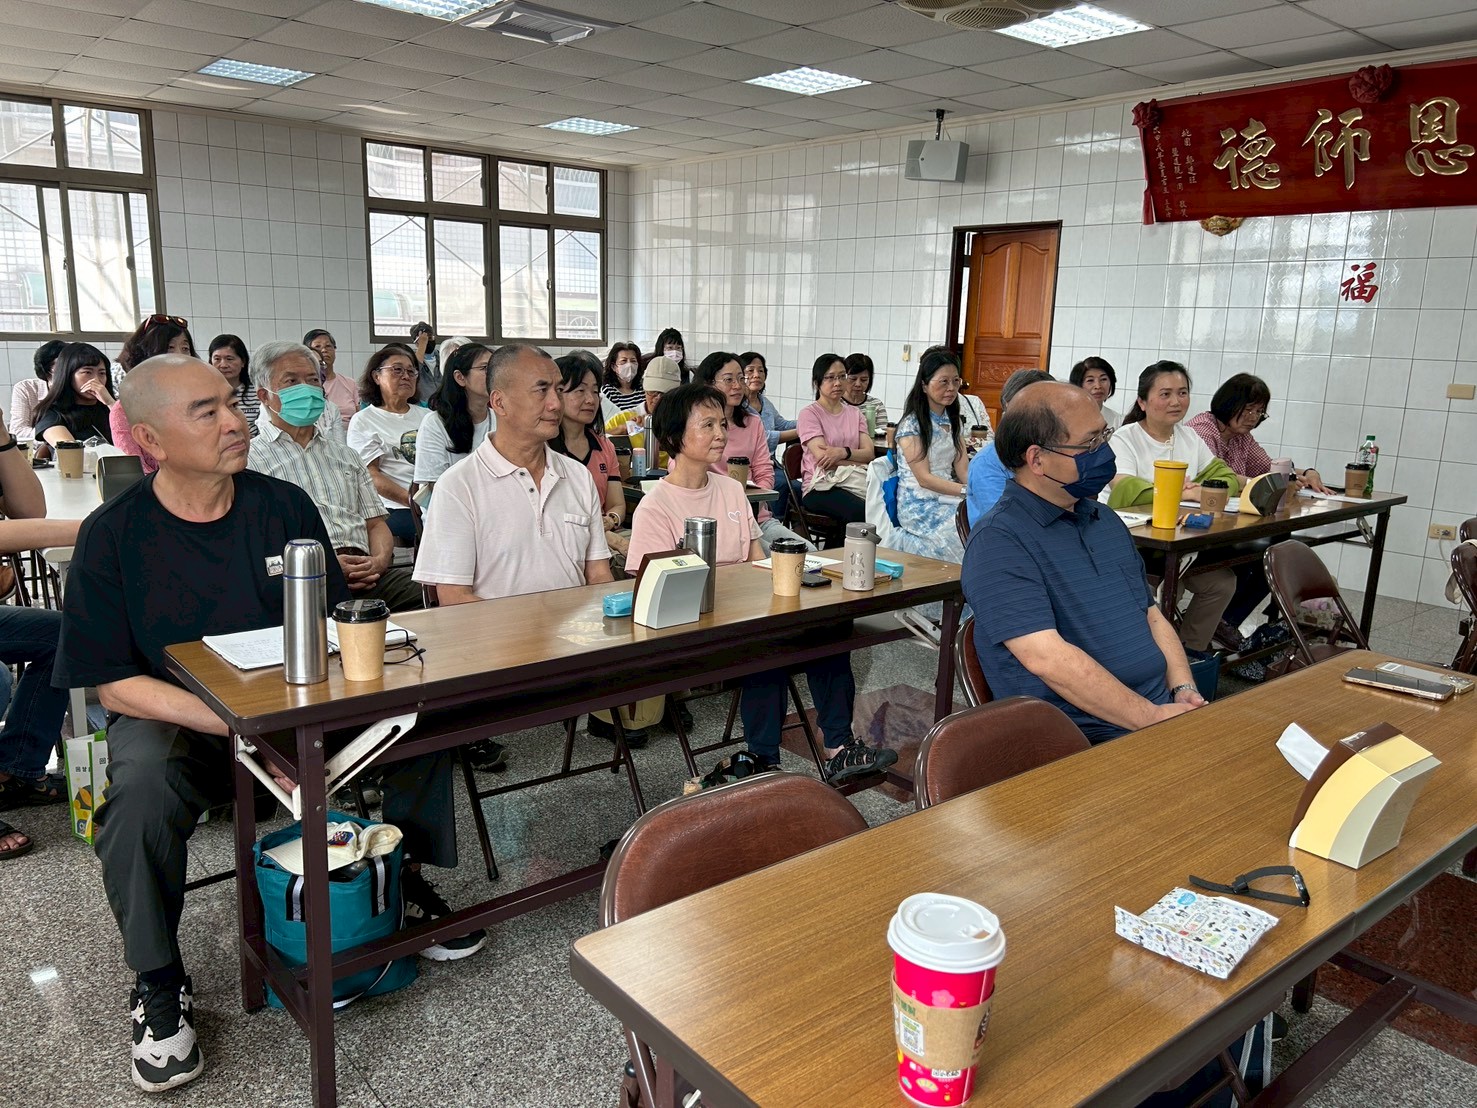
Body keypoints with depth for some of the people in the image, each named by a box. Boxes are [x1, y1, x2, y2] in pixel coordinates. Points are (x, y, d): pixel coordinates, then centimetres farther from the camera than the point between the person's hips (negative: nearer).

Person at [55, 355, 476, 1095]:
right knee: (140, 788, -35)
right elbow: (116, 684, -13)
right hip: (172, 719, -3)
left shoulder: (284, 506, -2)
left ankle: (404, 879, 8)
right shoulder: (112, 536, -11)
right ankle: (157, 981, -9)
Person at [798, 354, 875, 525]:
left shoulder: (855, 413, 21)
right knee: (862, 512, -35)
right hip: (820, 486, -4)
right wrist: (858, 462, -4)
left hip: (856, 482, 5)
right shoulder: (809, 414, 5)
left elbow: (869, 453, 5)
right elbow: (822, 458, -8)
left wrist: (844, 452, -15)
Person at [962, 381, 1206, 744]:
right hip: (1085, 738, -8)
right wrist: (1153, 719, -18)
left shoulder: (1106, 520, 18)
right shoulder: (998, 542, -11)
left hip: (1161, 711, 8)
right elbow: (1046, 658, -20)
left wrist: (1184, 690, 5)